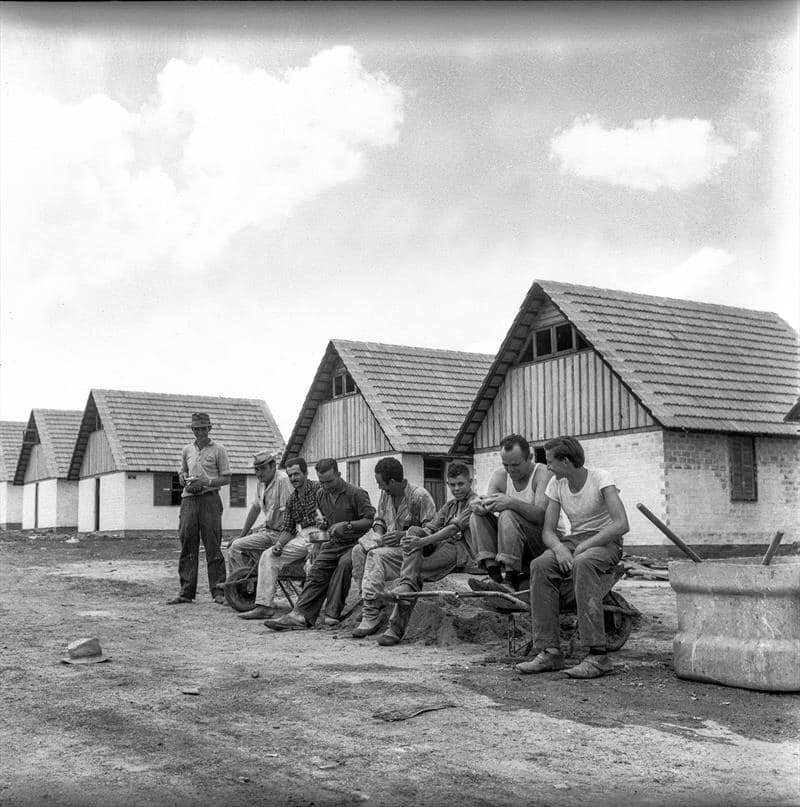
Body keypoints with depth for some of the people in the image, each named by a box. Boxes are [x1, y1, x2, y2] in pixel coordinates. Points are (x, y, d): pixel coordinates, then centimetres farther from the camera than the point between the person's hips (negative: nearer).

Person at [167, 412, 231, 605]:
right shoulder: (187, 450, 16)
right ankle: (186, 592, 6)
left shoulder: (218, 450, 3)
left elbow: (226, 478, 2)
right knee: (187, 545, 2)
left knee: (213, 546, -5)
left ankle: (218, 591, -1)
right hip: (189, 500, 4)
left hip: (210, 499, -4)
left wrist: (206, 482, -13)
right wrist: (184, 480, 3)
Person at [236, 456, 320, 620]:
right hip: (300, 538, 8)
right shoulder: (292, 499, 19)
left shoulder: (318, 489, -3)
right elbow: (287, 528, 15)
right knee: (268, 556, -5)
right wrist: (278, 544, -5)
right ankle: (264, 605, -9)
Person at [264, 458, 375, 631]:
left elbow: (371, 520, -12)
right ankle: (300, 615, -25)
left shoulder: (356, 493, -8)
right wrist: (324, 523, 13)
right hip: (333, 543, 6)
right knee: (316, 573, -15)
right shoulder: (321, 495, 15)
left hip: (354, 543, -6)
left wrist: (347, 525, -19)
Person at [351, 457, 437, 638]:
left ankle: (371, 613, -31)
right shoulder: (385, 495, 11)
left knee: (376, 555, -31)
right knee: (359, 550, -18)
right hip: (388, 544, 8)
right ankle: (375, 608, -20)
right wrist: (378, 533, 0)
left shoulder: (420, 496, -12)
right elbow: (379, 519, 23)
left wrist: (403, 535, -23)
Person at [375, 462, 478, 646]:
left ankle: (396, 628, -26)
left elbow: (455, 527, -13)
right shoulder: (449, 505, 28)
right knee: (414, 531, -22)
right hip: (442, 546, 7)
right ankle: (406, 587, -37)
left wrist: (423, 542, -23)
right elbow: (431, 527, 13)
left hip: (462, 550, -7)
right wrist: (415, 538, -10)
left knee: (417, 572, -25)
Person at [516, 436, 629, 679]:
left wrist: (585, 546, -26)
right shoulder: (556, 485, 3)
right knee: (540, 565, -26)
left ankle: (598, 656, -40)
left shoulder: (601, 479, -14)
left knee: (583, 563, -39)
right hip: (573, 540, 5)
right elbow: (547, 530, 0)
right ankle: (550, 652, -26)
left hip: (606, 542, -5)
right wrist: (559, 548, -23)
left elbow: (622, 524, -24)